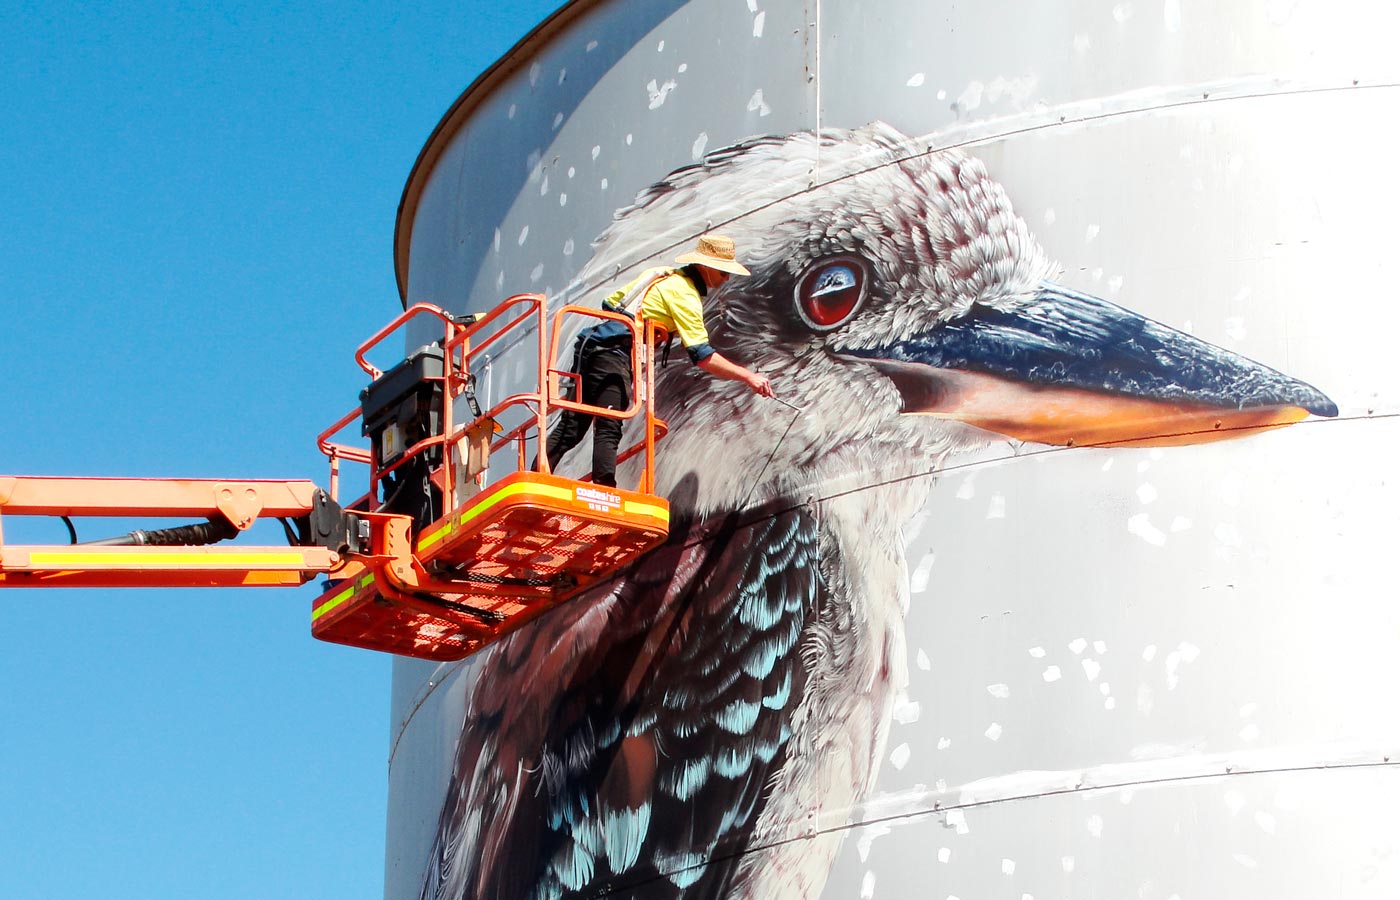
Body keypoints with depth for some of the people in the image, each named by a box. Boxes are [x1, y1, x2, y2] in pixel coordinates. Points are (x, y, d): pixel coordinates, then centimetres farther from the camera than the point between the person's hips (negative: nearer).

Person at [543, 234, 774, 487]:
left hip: (589, 346, 9)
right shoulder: (684, 294, -6)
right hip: (614, 355, -9)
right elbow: (702, 356, -13)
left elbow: (610, 303, 26)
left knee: (571, 429, 9)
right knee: (609, 431, -15)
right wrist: (748, 376, -15)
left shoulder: (660, 274, 21)